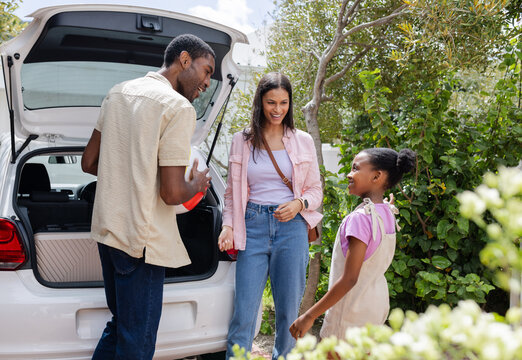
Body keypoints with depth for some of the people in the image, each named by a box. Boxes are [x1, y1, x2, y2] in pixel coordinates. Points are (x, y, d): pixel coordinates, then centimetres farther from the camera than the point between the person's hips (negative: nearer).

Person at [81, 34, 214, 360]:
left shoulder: (118, 92, 11)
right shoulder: (178, 107, -14)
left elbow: (89, 163, 16)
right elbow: (172, 193, -19)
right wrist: (198, 184, 2)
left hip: (107, 228, 9)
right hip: (141, 238, -9)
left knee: (119, 325, 24)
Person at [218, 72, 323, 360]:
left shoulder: (302, 141, 7)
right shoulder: (242, 141, 7)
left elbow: (315, 190, 12)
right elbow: (232, 192, 11)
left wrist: (299, 203, -9)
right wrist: (228, 225, -3)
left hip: (291, 227, 1)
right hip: (253, 227, 0)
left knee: (289, 308, 8)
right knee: (244, 309, -3)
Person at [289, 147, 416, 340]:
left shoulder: (360, 217, -23)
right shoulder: (386, 213, 3)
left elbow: (349, 279, -25)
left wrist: (310, 315, -21)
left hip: (352, 310, -9)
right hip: (376, 304, 9)